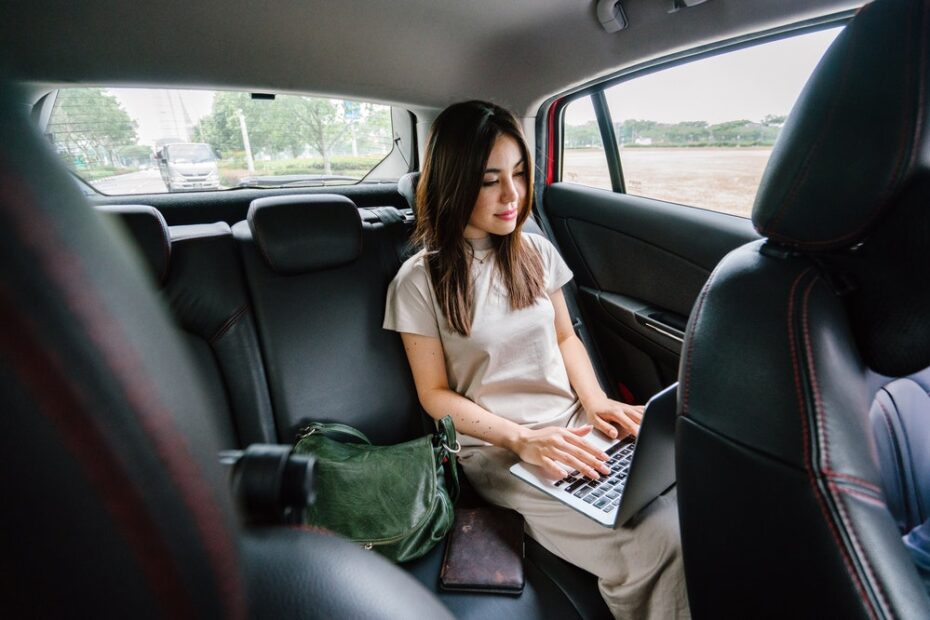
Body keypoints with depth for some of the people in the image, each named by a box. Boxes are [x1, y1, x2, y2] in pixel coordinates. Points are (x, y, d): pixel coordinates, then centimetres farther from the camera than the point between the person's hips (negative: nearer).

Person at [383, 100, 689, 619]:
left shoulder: (536, 251, 7)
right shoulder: (420, 280, -7)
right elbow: (436, 394, -4)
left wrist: (596, 400, -4)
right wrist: (521, 438, -18)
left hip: (572, 426, 5)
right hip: (495, 447, -4)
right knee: (660, 540, -24)